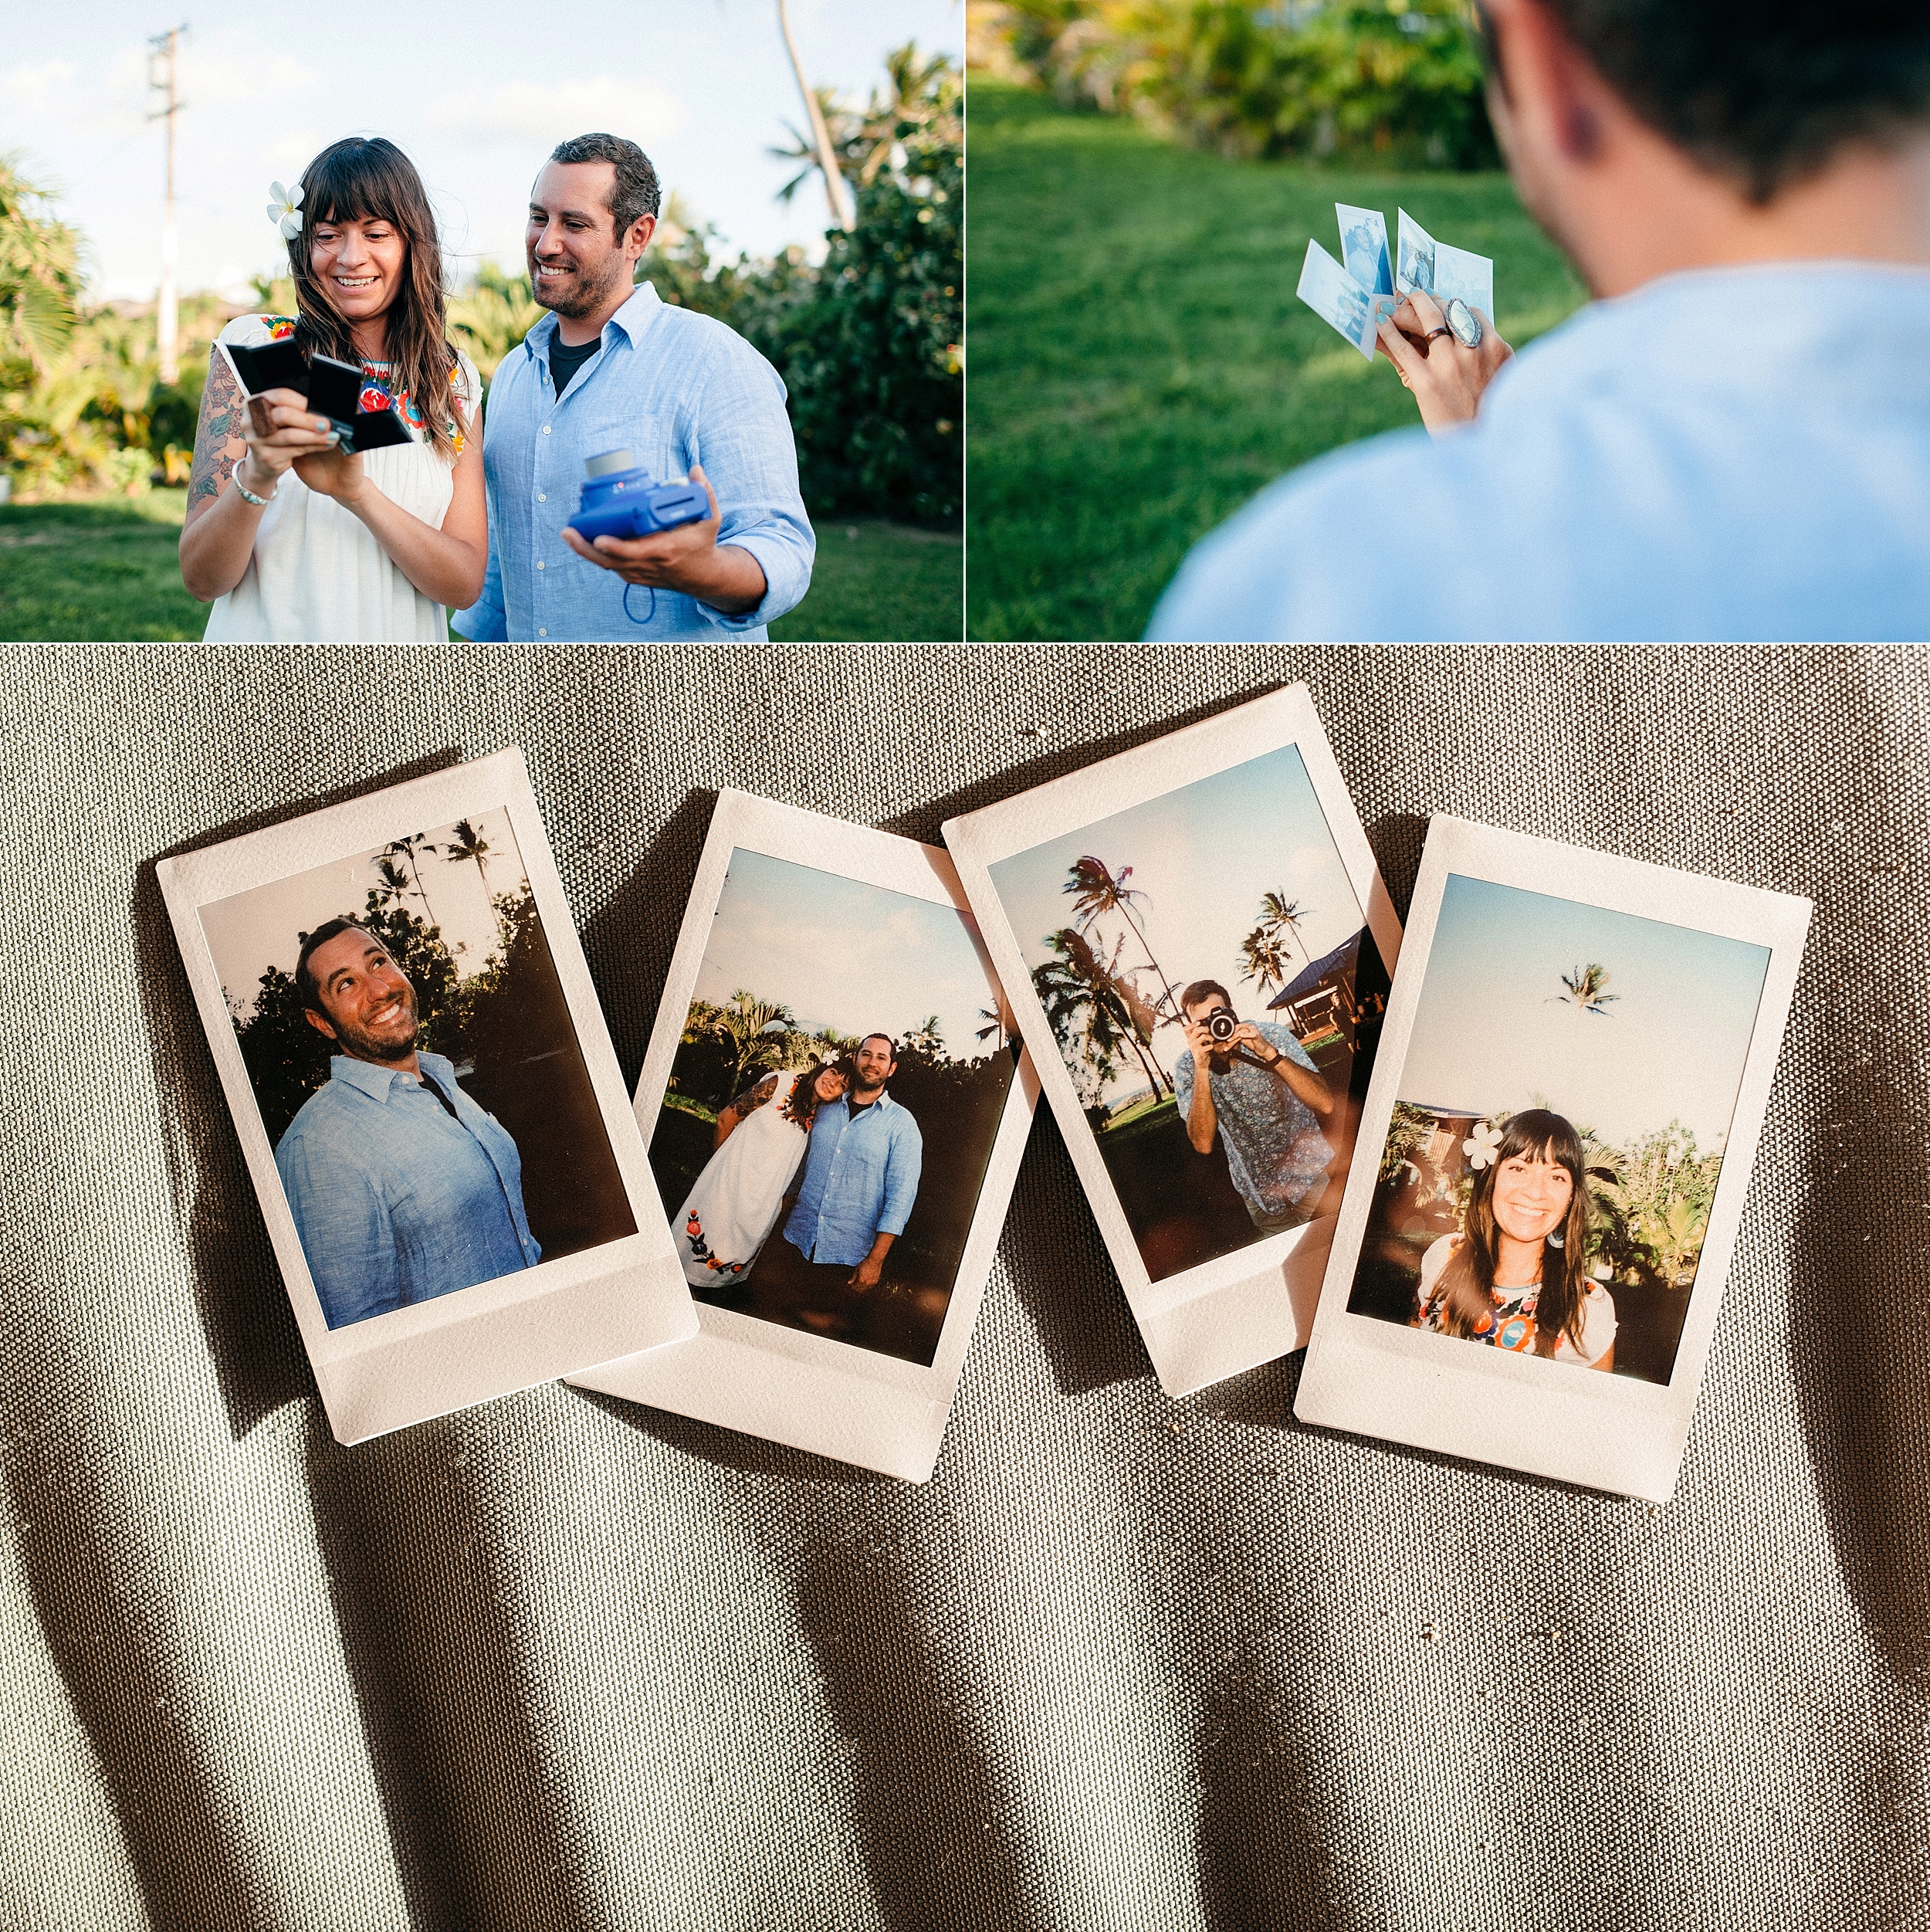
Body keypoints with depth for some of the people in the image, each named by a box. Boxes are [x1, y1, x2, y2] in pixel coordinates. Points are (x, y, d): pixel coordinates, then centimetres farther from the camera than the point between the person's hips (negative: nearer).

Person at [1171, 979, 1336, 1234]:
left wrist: (1269, 1053, -34)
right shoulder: (1186, 1068, -11)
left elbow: (1325, 1104, -24)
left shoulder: (1272, 1036, -14)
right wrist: (1202, 1069, -32)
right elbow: (1203, 1144, -23)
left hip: (1312, 1175, -1)